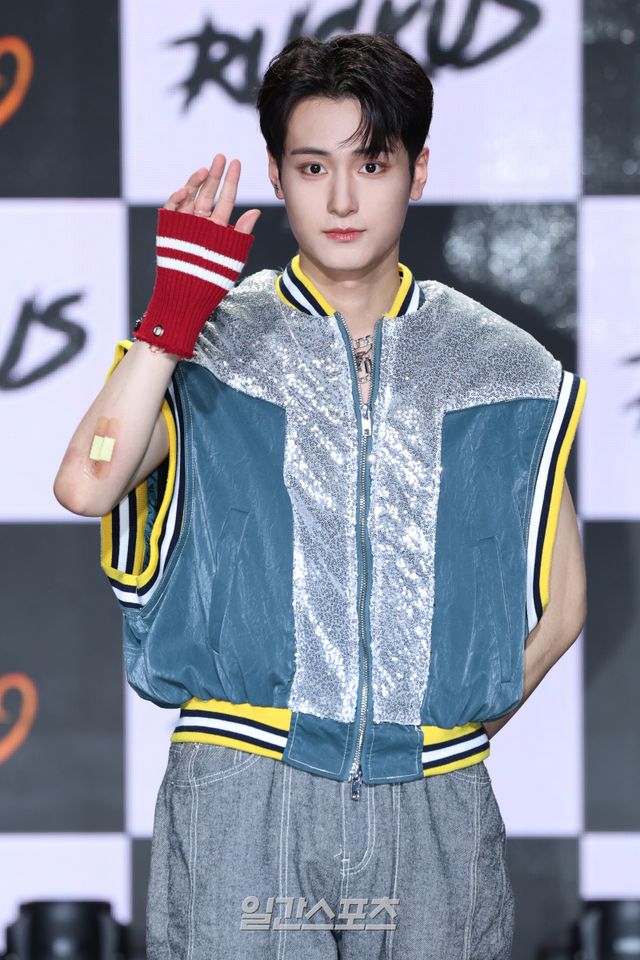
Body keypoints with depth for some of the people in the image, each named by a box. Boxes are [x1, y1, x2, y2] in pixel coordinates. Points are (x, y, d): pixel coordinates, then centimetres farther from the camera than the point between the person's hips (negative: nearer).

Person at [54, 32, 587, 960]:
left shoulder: (499, 369, 8)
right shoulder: (212, 345, 3)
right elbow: (87, 485, -15)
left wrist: (457, 727, 5)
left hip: (431, 808, 2)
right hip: (242, 799, -2)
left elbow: (560, 599, 14)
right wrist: (179, 299, -13)